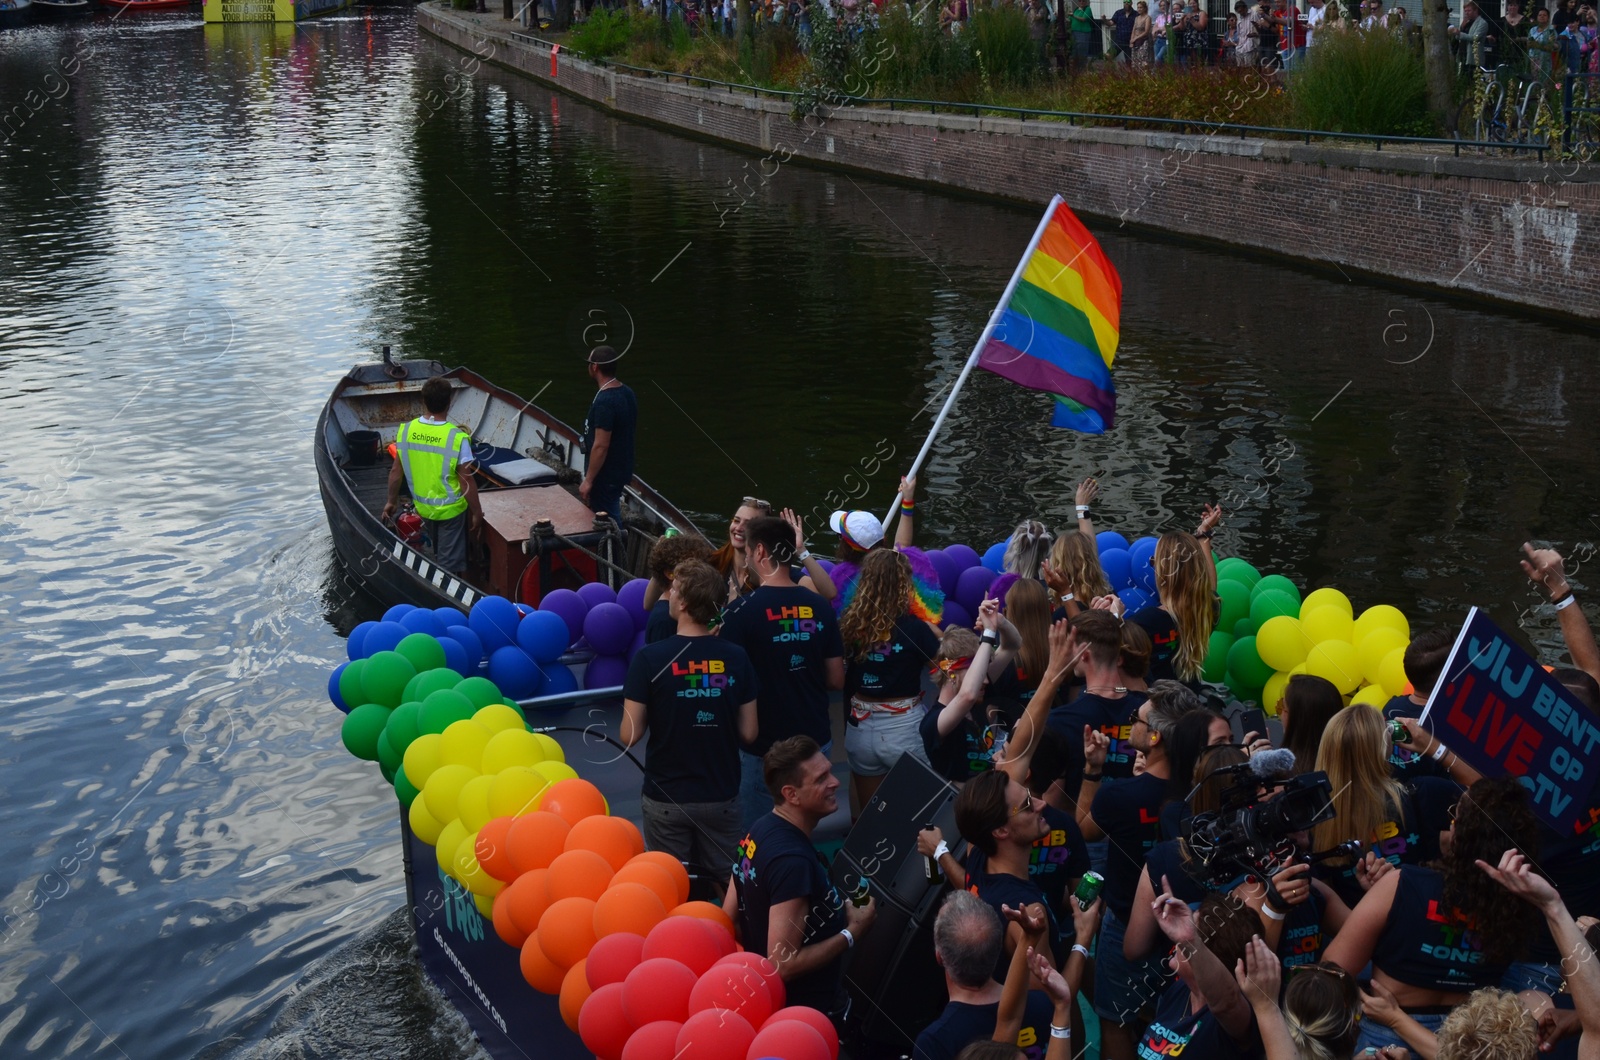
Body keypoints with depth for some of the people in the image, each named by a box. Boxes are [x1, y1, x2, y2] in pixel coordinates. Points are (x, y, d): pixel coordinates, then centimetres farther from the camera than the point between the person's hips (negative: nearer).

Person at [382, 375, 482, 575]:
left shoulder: (405, 430, -12)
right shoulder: (457, 438, -24)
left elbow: (396, 472, -2)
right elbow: (466, 482, -19)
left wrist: (392, 501, 12)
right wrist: (477, 512, -6)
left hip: (422, 507, 5)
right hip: (450, 510, -5)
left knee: (438, 555, 27)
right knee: (450, 563, 8)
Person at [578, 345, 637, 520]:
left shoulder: (604, 401, -25)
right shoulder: (627, 393, 4)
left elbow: (601, 446, -26)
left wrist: (588, 480, -19)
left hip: (606, 475, -9)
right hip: (621, 469, 9)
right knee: (612, 520, 19)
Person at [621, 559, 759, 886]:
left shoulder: (649, 659, -14)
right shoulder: (736, 658, -6)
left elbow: (629, 736, -11)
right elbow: (748, 733, -1)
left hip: (666, 799, -2)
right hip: (721, 798, 2)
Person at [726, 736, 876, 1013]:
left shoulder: (758, 832, -2)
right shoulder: (793, 862, -29)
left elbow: (730, 923, 7)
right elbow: (784, 964, -29)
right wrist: (852, 932, -18)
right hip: (806, 1011, -9)